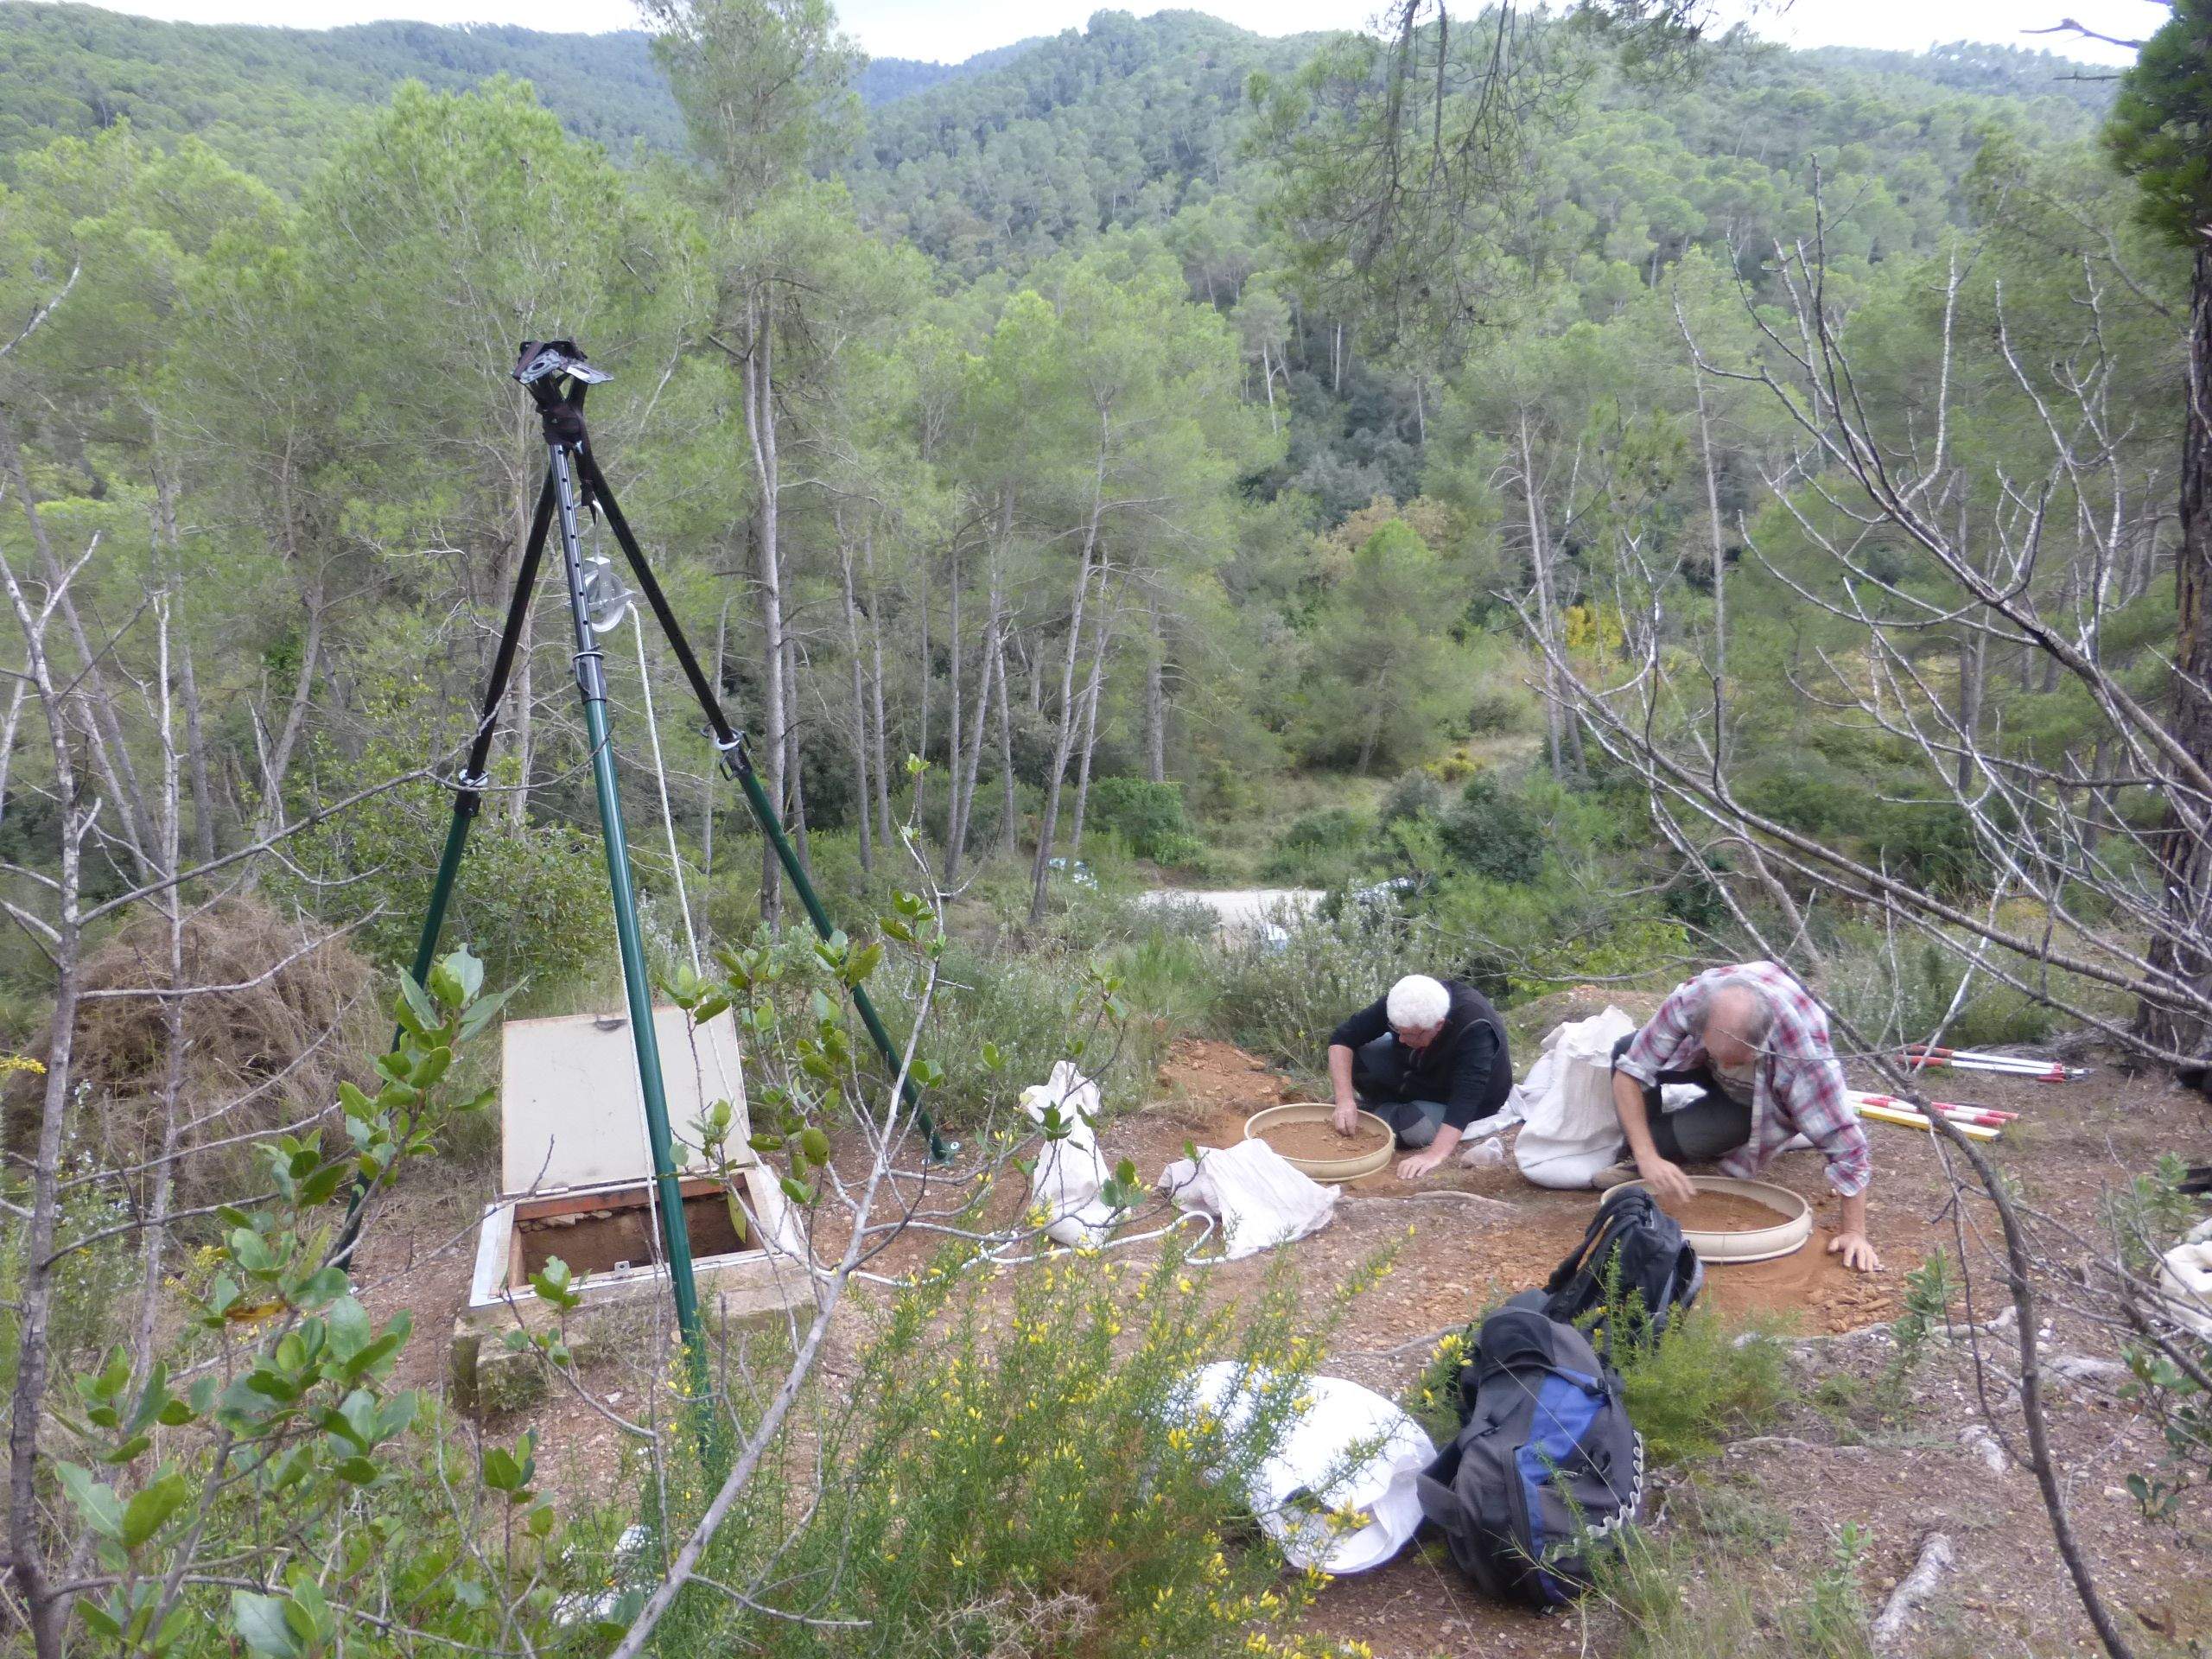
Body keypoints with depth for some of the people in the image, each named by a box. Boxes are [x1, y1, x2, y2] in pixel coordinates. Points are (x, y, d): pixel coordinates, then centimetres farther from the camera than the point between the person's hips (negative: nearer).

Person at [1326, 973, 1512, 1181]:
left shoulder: (1475, 1029, -39)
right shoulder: (1402, 1003, -27)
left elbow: (1466, 1097, -46)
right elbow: (1342, 1038, -25)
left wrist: (1435, 1155, -55)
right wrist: (1344, 1099, -37)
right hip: (1414, 1068, 4)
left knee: (1413, 1128, -32)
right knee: (1351, 1056, -21)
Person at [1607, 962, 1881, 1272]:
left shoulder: (1807, 1054, -43)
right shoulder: (1688, 1001, -37)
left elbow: (1842, 1139, -36)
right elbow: (1629, 1072, -32)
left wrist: (1854, 1232, -33)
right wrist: (1647, 1158, -41)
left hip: (1764, 1097, -3)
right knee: (1625, 1050, -22)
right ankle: (1641, 1166, -4)